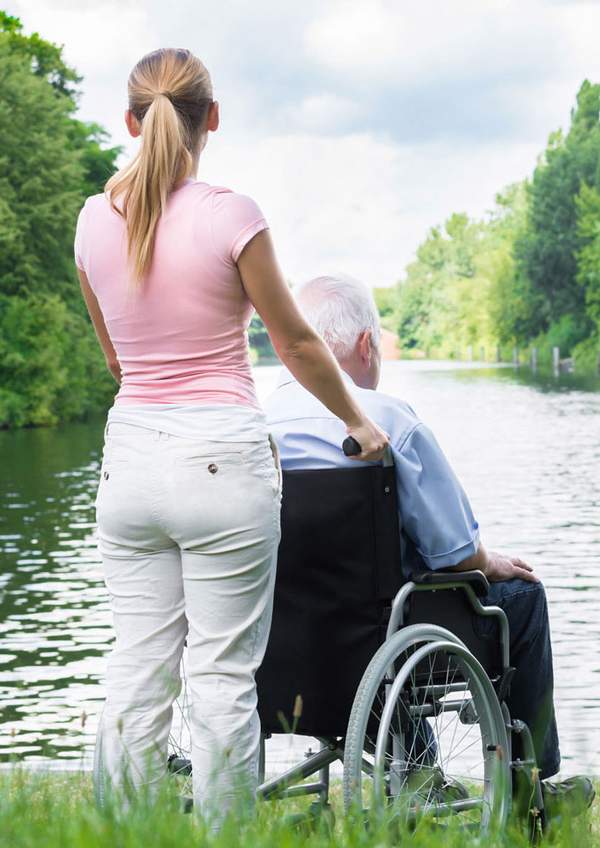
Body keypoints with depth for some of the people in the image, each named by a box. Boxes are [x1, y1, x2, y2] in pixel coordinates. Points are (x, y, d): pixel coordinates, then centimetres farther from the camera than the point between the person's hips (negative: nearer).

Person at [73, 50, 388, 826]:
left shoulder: (95, 221, 4)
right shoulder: (229, 216, -10)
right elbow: (296, 344, 0)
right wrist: (358, 423, 15)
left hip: (129, 454, 5)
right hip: (221, 456, -4)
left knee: (136, 669, 9)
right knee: (222, 674, 2)